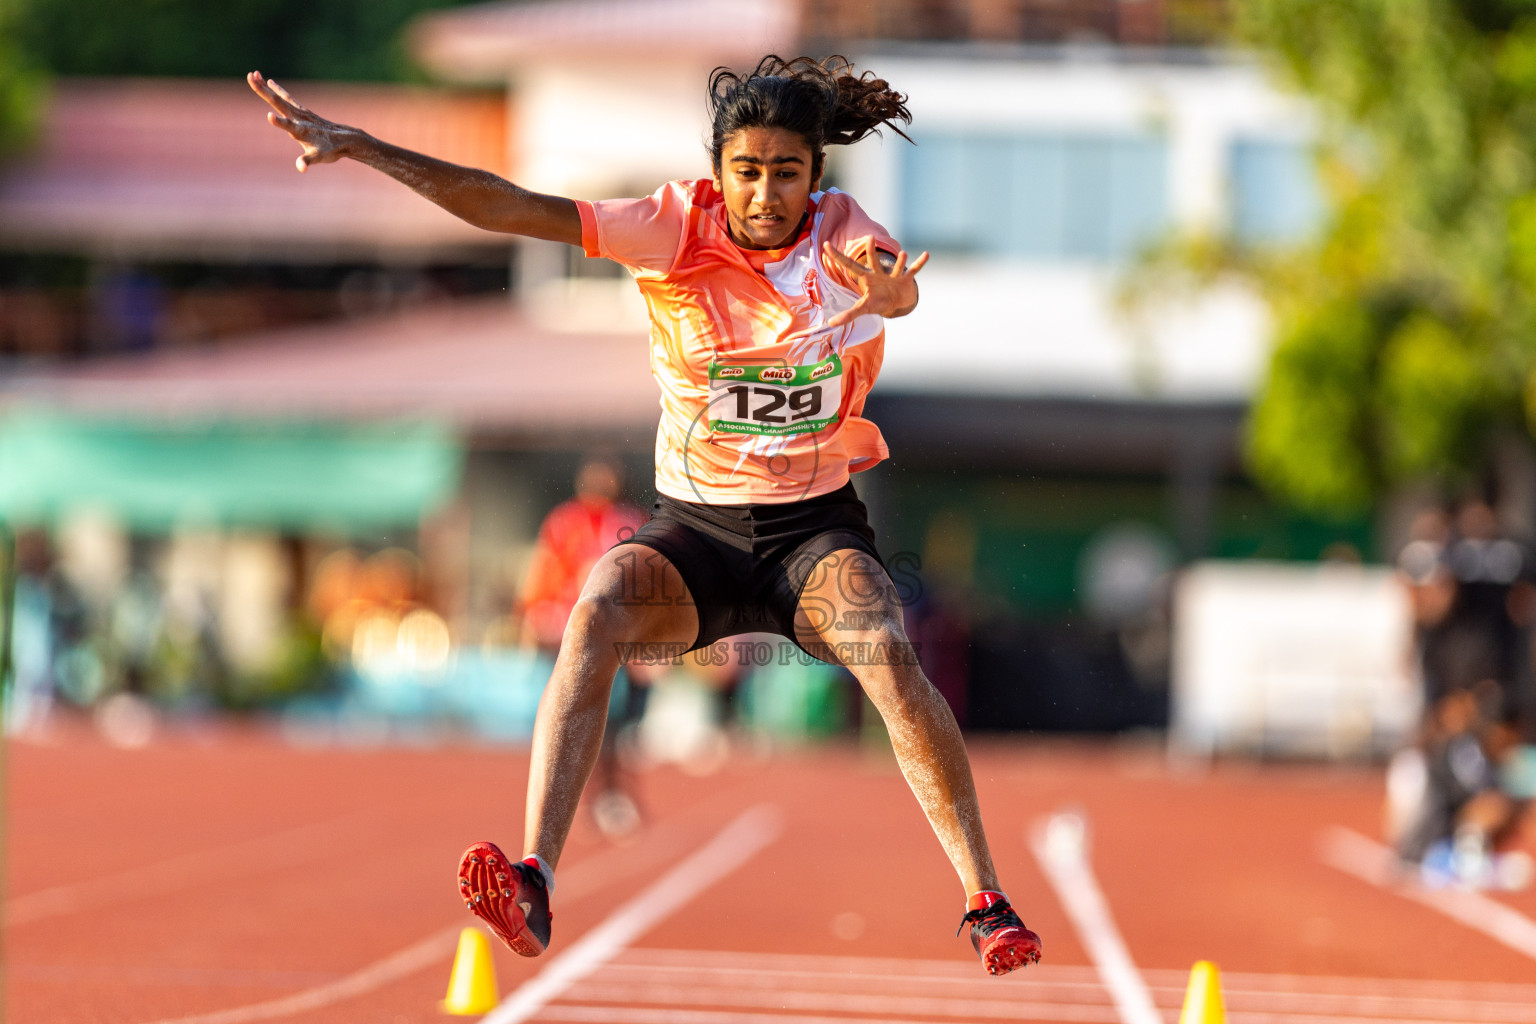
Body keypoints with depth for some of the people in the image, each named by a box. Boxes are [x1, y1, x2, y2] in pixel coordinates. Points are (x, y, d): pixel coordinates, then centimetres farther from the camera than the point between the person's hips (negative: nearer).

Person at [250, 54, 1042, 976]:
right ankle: (536, 882, -40)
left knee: (885, 650, -31)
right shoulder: (676, 229, -7)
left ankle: (986, 901, -21)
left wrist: (886, 292, -58)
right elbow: (510, 207, -12)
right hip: (693, 527, 1)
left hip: (816, 527, -1)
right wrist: (358, 146, -20)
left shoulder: (846, 235, -9)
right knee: (599, 611, -30)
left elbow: (899, 286, -32)